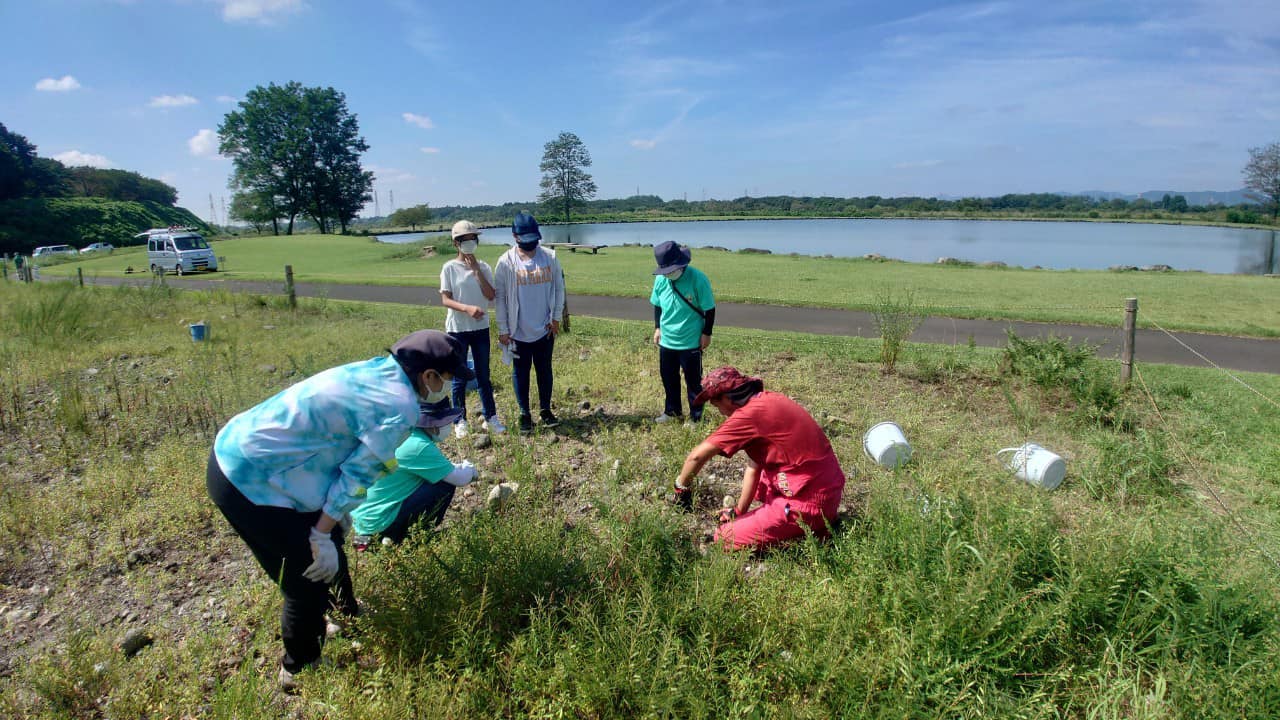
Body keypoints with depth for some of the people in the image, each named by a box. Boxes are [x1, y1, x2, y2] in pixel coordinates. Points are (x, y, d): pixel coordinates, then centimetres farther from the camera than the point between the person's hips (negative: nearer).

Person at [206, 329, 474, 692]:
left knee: (329, 551, 24)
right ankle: (299, 672, 29)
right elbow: (358, 474, -16)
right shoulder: (400, 409, -20)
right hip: (251, 483, -9)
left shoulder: (375, 370, 4)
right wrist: (321, 536, -7)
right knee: (311, 581, 7)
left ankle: (347, 616, 46)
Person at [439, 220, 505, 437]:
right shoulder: (449, 268, -5)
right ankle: (460, 421, 17)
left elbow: (491, 296, -7)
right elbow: (445, 300, -9)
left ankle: (490, 417, 20)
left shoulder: (483, 266, 2)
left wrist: (477, 270, -13)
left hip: (481, 328, 2)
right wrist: (467, 308, -26)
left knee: (483, 375, 11)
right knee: (459, 378, 6)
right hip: (457, 329, -2)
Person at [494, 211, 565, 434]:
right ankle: (525, 414, 21)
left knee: (544, 370, 12)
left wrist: (556, 318, 1)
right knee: (521, 372, 8)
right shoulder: (506, 262, -7)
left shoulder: (550, 257, -3)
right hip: (518, 331, -1)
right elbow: (499, 296, -3)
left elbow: (559, 288, 6)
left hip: (545, 329, 2)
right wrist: (503, 329, -4)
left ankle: (545, 410, 26)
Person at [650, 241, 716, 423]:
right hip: (666, 340, 5)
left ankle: (696, 417, 22)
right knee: (668, 378, 18)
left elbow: (709, 309, -11)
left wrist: (706, 333, -9)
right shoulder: (661, 279, -6)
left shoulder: (698, 279, -20)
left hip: (691, 342, -5)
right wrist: (657, 328, 10)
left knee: (693, 381, 7)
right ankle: (672, 411, 38)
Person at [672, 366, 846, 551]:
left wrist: (681, 487, 1)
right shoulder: (768, 399, 8)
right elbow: (754, 466, 11)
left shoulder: (750, 414, -19)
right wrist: (739, 510, 12)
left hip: (808, 503, -9)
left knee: (724, 539, -7)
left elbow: (697, 456, -16)